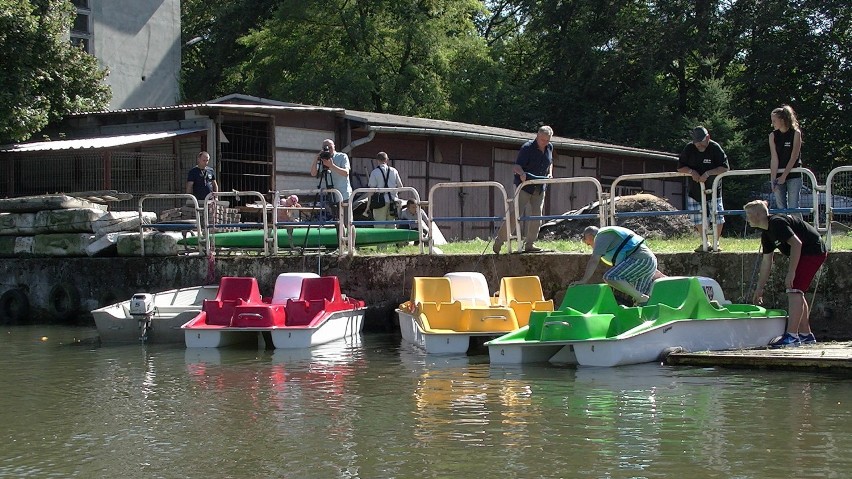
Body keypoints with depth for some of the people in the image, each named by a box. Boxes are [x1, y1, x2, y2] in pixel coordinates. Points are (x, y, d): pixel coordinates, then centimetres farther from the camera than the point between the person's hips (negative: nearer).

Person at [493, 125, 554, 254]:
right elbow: (516, 166, -23)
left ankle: (529, 244, 8)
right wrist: (521, 173, -44)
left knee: (537, 215, 1)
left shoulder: (549, 148, 6)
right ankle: (499, 241, -4)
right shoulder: (527, 148, -15)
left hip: (539, 187, 6)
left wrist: (550, 173, 6)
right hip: (524, 185, -6)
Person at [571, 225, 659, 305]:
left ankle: (642, 299, -19)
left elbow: (594, 261, -7)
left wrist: (584, 280, -3)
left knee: (610, 277, -20)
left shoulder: (601, 236, 3)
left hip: (640, 259, -10)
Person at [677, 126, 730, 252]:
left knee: (718, 218, -6)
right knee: (698, 220, 5)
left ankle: (716, 243, 10)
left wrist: (708, 173, -26)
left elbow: (725, 168, -17)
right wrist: (691, 171, -16)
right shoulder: (689, 149, -2)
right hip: (695, 190, 3)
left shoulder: (715, 148, -11)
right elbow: (680, 167, 3)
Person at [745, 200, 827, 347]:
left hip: (813, 251, -11)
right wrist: (759, 289, 16)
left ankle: (792, 335, -19)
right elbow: (766, 262, 16)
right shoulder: (766, 234, 11)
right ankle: (806, 334, 21)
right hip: (805, 254, 11)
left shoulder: (776, 223, -19)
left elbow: (797, 243, -26)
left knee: (794, 290, -16)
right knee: (797, 293, 14)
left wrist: (791, 272, -27)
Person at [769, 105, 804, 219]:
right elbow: (774, 158, -4)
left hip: (793, 175, -3)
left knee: (793, 207, -8)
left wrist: (784, 176, -13)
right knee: (781, 208, 1)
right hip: (778, 175, 3)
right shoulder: (773, 135, 3)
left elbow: (794, 157, -10)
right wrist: (773, 179, -14)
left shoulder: (796, 133, -6)